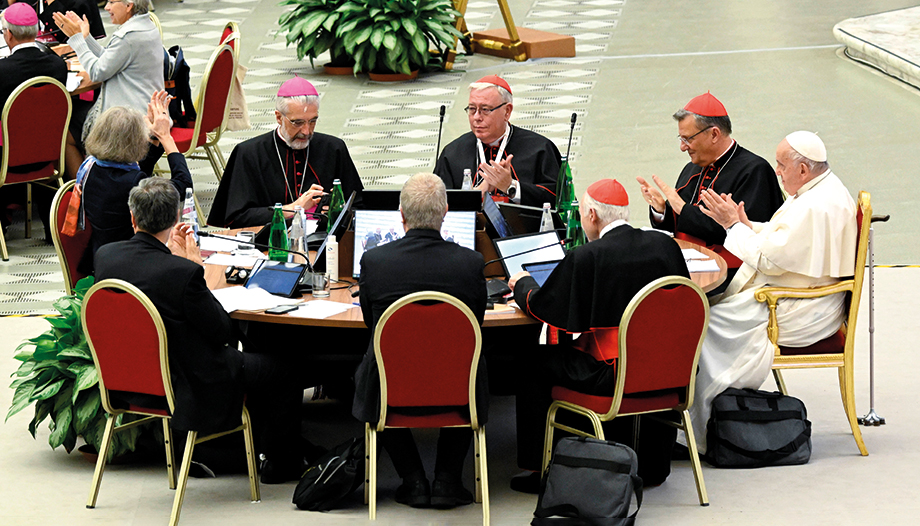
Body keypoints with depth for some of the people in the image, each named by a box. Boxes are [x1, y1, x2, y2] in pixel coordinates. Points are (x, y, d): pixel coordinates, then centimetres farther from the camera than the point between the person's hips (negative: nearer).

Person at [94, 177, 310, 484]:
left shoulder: (104, 256, -10)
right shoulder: (184, 273, -31)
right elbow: (223, 332, -17)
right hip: (185, 387, -8)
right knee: (281, 371, 15)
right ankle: (282, 464, 33)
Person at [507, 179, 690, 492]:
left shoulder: (585, 258, -14)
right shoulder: (665, 245, 0)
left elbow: (541, 306, -5)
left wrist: (522, 284, 19)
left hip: (610, 376, -5)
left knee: (537, 364, 14)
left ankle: (536, 468, 19)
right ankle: (651, 464, 39)